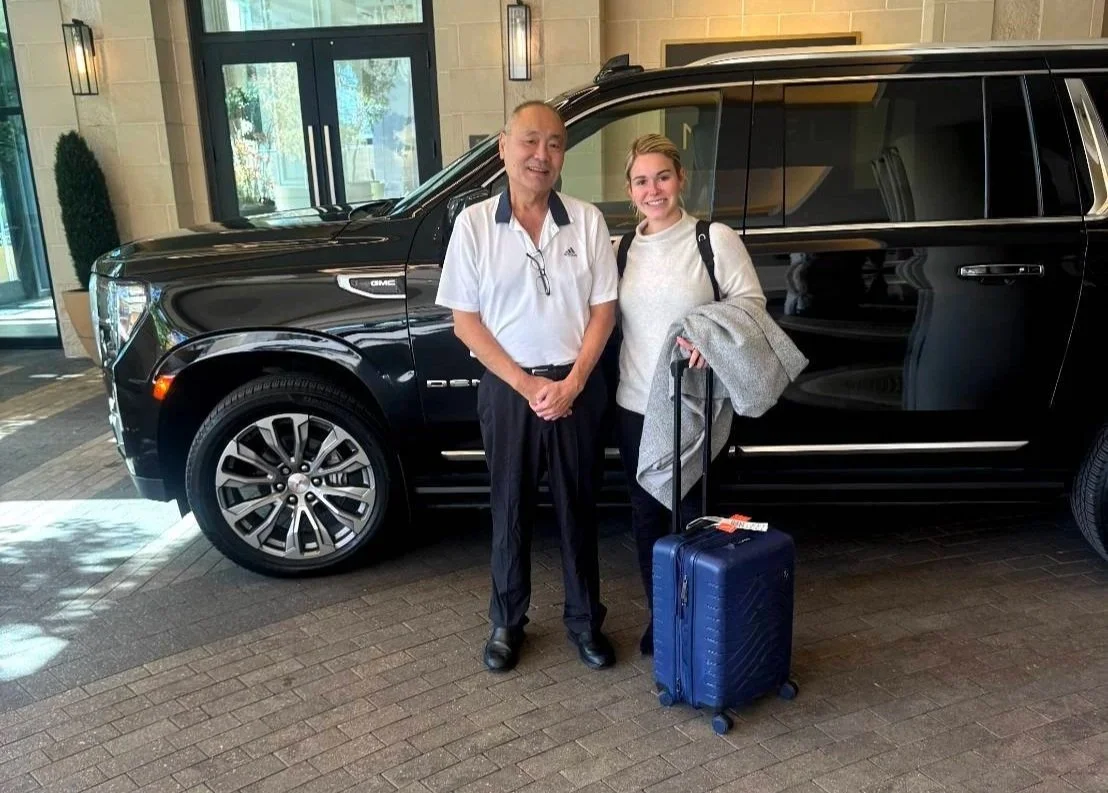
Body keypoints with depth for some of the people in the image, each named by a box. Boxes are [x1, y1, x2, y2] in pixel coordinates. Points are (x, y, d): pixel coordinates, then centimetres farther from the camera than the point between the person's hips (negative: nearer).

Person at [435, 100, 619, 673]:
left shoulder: (586, 220, 0)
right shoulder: (474, 223, -4)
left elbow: (603, 309, 1)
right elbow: (465, 321, -5)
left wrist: (572, 382, -10)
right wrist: (526, 384, -11)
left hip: (577, 386, 1)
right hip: (508, 388, -1)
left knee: (578, 507, 12)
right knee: (510, 508, 11)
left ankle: (584, 618, 28)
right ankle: (507, 621, 28)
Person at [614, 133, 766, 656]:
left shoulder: (714, 239, -6)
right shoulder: (623, 247, 9)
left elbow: (750, 301, -5)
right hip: (635, 405, 5)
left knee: (697, 518, 5)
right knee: (647, 517, 13)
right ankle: (659, 618, 30)